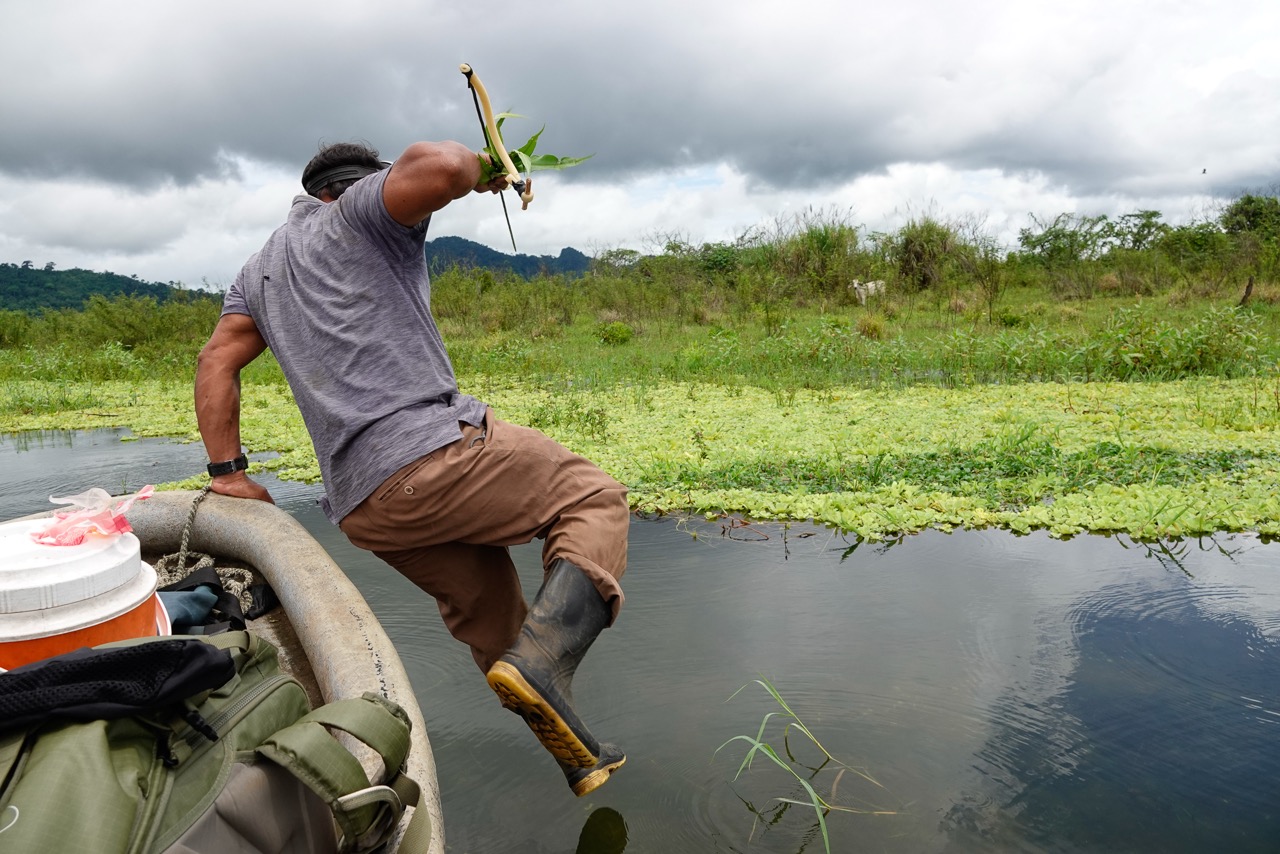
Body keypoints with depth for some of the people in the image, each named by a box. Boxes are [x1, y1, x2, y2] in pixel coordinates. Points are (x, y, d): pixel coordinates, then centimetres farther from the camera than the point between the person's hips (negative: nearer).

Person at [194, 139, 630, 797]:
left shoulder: (261, 268, 30)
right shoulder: (366, 209, 9)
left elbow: (216, 362, 19)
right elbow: (433, 167, -14)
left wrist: (228, 473, 18)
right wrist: (480, 165, 8)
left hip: (360, 508, 7)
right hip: (434, 448, -7)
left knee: (491, 620, 19)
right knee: (594, 502, 7)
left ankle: (577, 755, 23)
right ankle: (543, 655, -16)